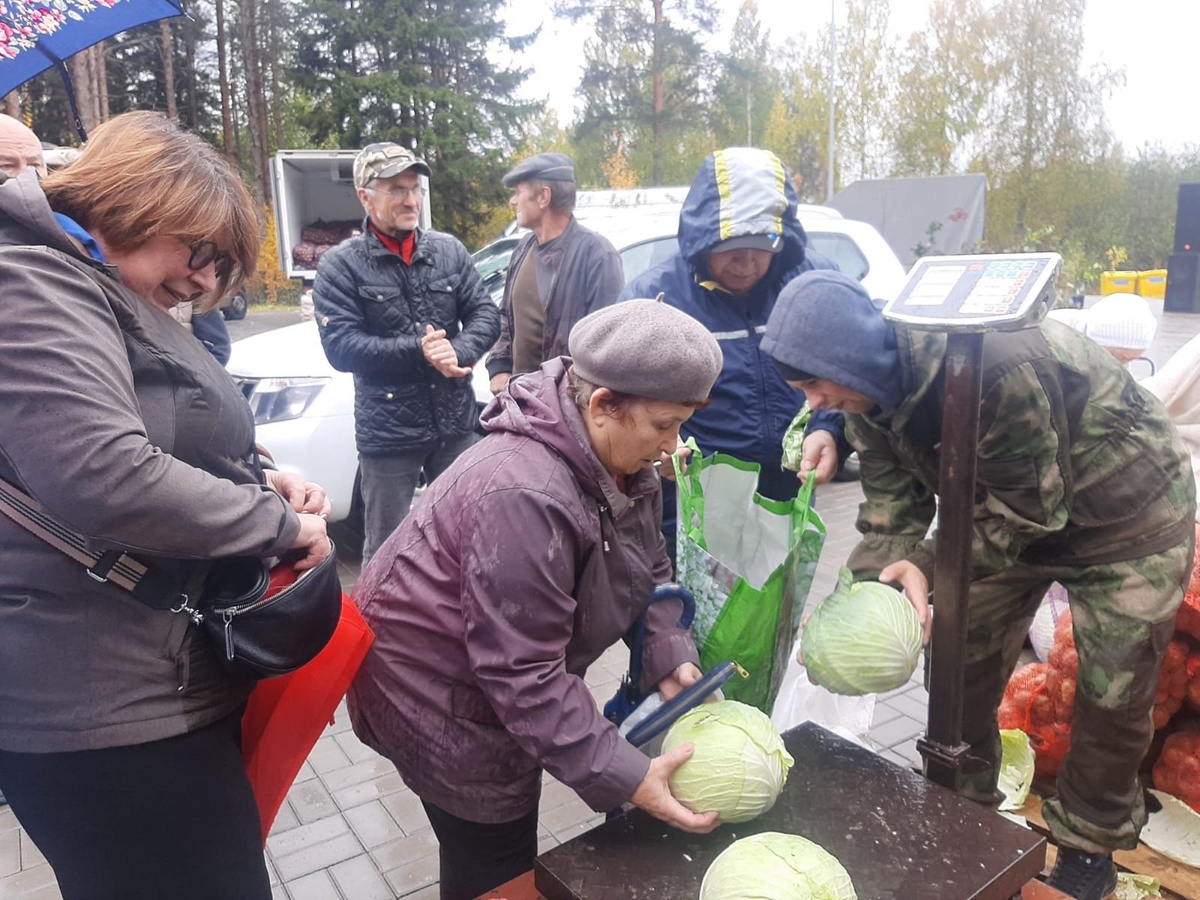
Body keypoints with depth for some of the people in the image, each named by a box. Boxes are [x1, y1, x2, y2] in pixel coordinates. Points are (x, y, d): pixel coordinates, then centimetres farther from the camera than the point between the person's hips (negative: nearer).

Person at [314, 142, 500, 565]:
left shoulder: (448, 250, 5)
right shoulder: (341, 264, -7)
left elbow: (486, 315, 2)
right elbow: (340, 346, -15)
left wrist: (457, 352, -18)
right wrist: (418, 351, -22)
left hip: (455, 423, 4)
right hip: (387, 432, -4)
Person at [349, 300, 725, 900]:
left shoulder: (620, 462, -7)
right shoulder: (523, 496, -37)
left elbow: (648, 570, 5)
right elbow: (522, 675, -33)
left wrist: (670, 657, -10)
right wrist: (624, 779, -30)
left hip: (501, 675, 8)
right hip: (436, 693, -8)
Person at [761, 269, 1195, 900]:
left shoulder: (1001, 364, -40)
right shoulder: (869, 390, -15)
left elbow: (1027, 507, -31)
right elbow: (890, 503, -13)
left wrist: (929, 568, -34)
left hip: (1129, 512, -6)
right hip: (1011, 505, 6)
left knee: (1113, 694, 3)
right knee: (963, 662, 9)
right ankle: (964, 802, 32)